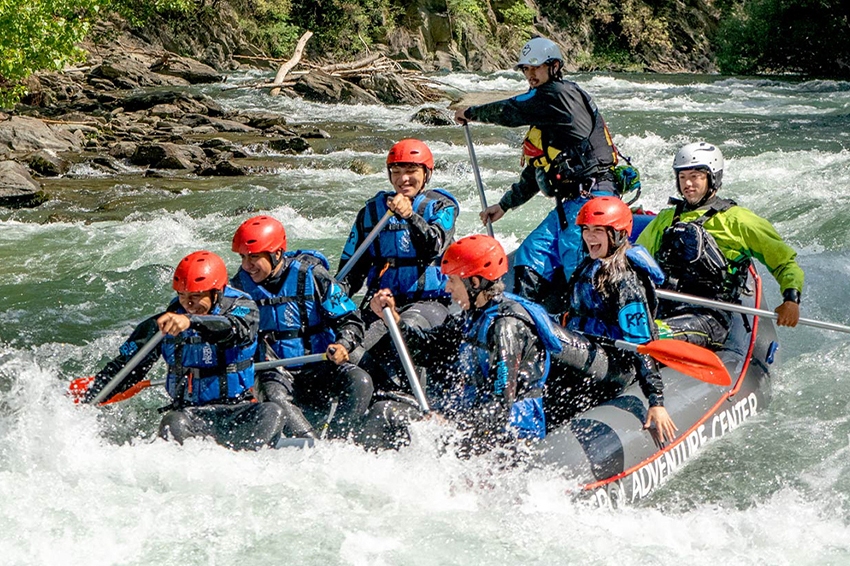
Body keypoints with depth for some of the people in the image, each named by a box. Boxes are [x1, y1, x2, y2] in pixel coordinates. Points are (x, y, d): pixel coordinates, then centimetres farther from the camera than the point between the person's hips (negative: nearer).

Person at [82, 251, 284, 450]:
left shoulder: (242, 308, -2)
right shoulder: (164, 323, 4)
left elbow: (237, 329, -27)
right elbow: (125, 366, 6)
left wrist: (192, 321, -46)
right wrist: (86, 404, -6)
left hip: (239, 410, -1)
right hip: (189, 411, 1)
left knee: (271, 412, -32)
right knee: (173, 424, -32)